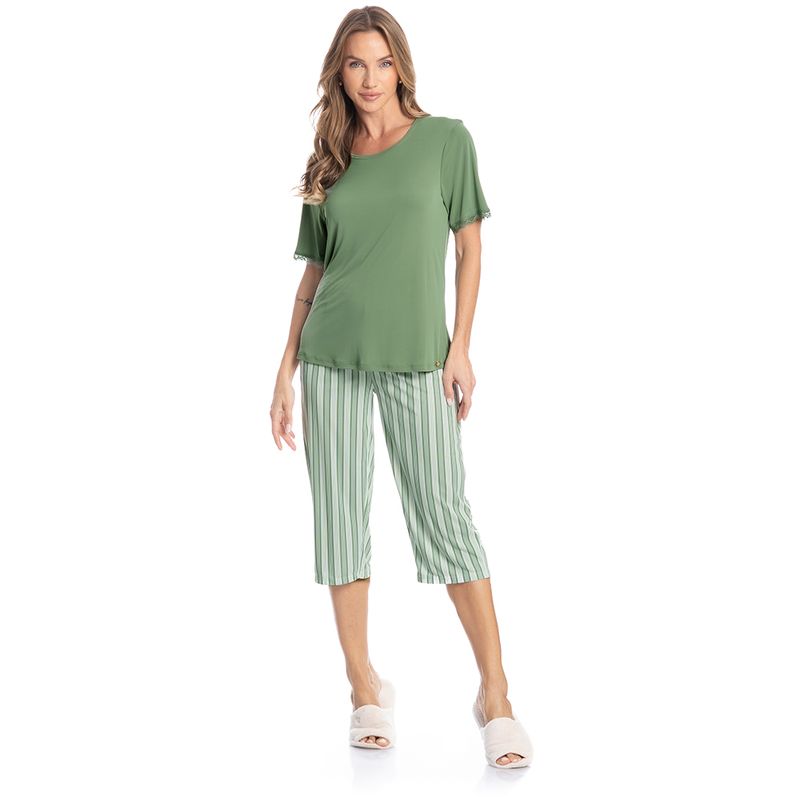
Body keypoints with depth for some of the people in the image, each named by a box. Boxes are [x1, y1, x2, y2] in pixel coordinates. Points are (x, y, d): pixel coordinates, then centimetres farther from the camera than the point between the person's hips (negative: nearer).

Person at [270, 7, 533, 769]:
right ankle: (365, 688, 13)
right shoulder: (328, 164, 10)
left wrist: (461, 348, -5)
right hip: (332, 358, 3)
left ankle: (495, 694, -2)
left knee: (445, 516, -7)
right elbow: (313, 274, 12)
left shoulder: (446, 139, 3)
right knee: (340, 518, 3)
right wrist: (286, 370, 7)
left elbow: (469, 248, 4)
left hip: (417, 358, -3)